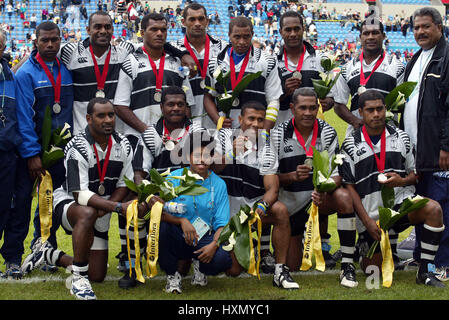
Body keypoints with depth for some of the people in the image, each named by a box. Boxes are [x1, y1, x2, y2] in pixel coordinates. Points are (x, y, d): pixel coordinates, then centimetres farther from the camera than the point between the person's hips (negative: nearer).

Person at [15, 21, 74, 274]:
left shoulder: (67, 71, 7)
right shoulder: (26, 73, -7)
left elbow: (73, 109, 10)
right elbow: (24, 117, -12)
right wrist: (31, 154, -17)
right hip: (35, 150, -4)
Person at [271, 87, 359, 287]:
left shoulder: (327, 132, -6)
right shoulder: (278, 134, -9)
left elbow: (336, 173, -10)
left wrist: (325, 190, -31)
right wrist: (293, 176, -29)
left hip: (321, 196, 0)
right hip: (290, 204, 0)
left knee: (344, 197, -36)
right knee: (292, 267, 3)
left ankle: (347, 266, -27)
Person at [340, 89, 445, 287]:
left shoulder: (401, 137, 7)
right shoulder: (351, 145, -1)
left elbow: (415, 174, 12)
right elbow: (349, 186, -3)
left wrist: (402, 181, -13)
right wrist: (367, 220, -11)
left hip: (401, 201, 1)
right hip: (370, 213, -1)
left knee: (433, 209, -30)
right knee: (373, 270, 1)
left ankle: (425, 272, -21)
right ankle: (366, 247, 39)